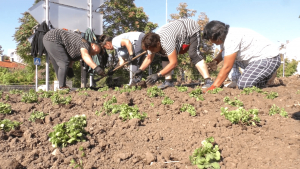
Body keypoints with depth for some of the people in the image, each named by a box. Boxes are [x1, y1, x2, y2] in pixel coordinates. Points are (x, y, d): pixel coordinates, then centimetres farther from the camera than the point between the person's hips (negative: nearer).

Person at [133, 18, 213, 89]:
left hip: (192, 29, -8)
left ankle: (208, 81, -35)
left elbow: (173, 63, -42)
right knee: (165, 55, -3)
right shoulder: (152, 42, -17)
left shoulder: (166, 41, -43)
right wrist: (140, 70, -16)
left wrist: (158, 75, -45)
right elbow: (149, 58, -2)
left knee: (193, 54, -31)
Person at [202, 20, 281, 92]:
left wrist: (214, 87, -25)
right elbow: (221, 55, 15)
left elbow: (226, 67, -27)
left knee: (243, 85, -24)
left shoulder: (231, 39, -26)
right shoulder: (225, 36, 5)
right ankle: (235, 81, 4)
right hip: (256, 58, 10)